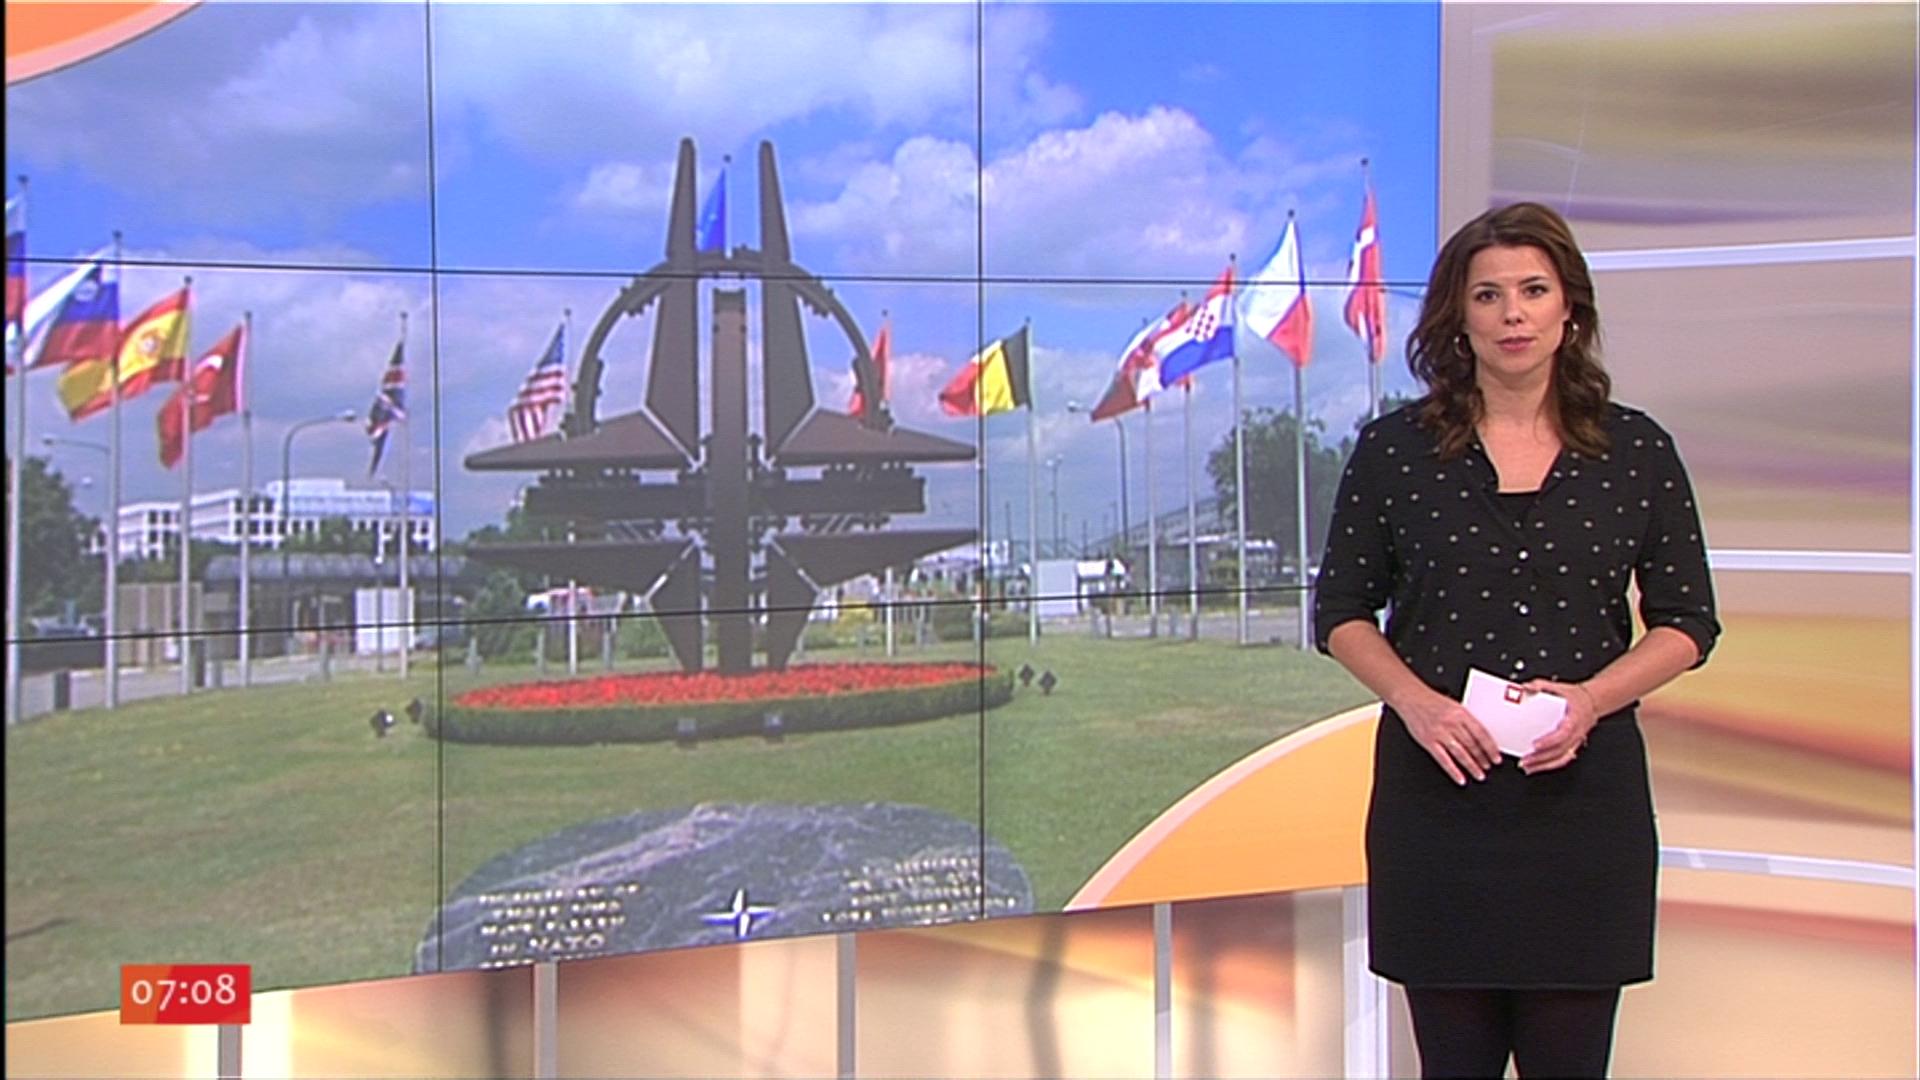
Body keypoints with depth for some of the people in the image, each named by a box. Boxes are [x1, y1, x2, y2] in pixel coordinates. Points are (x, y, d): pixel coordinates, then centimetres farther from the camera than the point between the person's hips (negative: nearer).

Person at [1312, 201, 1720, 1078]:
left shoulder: (1638, 452, 4)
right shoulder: (1393, 449, 2)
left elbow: (1688, 622, 7)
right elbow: (1340, 612, 7)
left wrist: (1592, 696, -11)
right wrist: (1414, 698, -11)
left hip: (1586, 787, 1)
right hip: (1439, 787, 0)